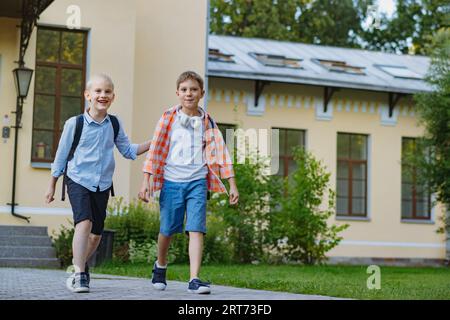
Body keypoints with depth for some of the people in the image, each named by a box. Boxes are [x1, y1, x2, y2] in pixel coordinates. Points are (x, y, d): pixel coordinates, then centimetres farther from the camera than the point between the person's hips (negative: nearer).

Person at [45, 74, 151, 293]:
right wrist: (51, 186, 7)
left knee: (96, 234, 10)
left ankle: (80, 267, 36)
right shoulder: (74, 123, -8)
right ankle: (79, 275, -22)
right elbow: (61, 156, 1)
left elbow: (128, 151, 15)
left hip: (103, 184, 5)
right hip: (78, 180, -4)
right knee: (84, 222, -25)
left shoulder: (114, 124, 3)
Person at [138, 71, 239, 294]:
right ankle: (160, 266, 36)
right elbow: (155, 149, 0)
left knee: (196, 230, -10)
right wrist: (146, 181, -7)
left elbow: (220, 150, 4)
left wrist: (232, 184, 0)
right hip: (171, 181, 0)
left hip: (197, 182, 1)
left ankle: (194, 279, -12)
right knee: (167, 230, 9)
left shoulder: (206, 121, 6)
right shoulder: (169, 118, 2)